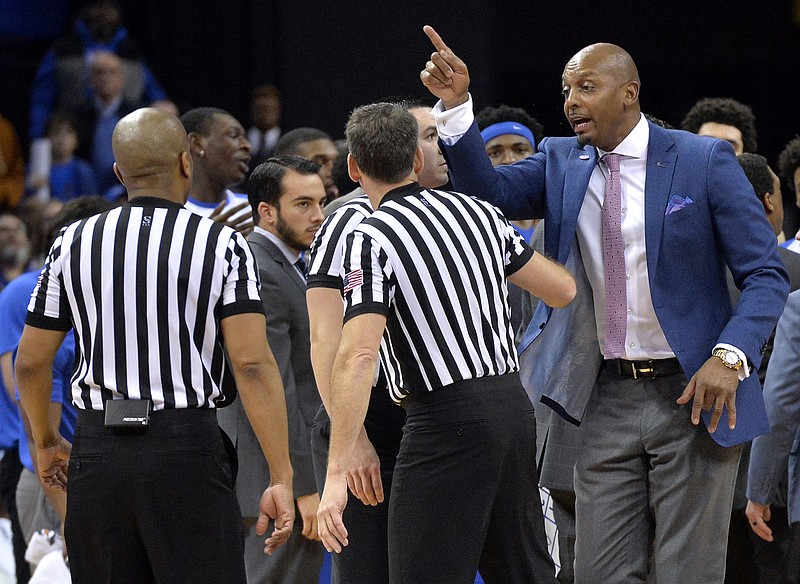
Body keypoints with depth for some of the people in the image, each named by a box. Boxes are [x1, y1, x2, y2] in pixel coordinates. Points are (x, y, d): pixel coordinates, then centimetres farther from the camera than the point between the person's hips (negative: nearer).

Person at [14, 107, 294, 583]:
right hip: (187, 447, -3)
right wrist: (281, 478, -9)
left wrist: (47, 443, 27)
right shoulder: (223, 245, -3)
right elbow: (252, 364, -11)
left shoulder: (74, 244, 6)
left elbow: (32, 361, 10)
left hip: (98, 452, 3)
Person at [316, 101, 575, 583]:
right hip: (513, 403, 7)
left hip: (448, 417, -7)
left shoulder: (371, 240, -10)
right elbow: (564, 289, 17)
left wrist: (337, 476, -22)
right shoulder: (479, 212, 9)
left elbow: (358, 358, -20)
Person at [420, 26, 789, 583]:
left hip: (692, 395, -4)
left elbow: (767, 275, -6)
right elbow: (492, 191, -9)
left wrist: (730, 356, -21)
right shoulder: (561, 162, 9)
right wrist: (456, 105, -21)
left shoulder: (705, 160, -4)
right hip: (607, 399, 4)